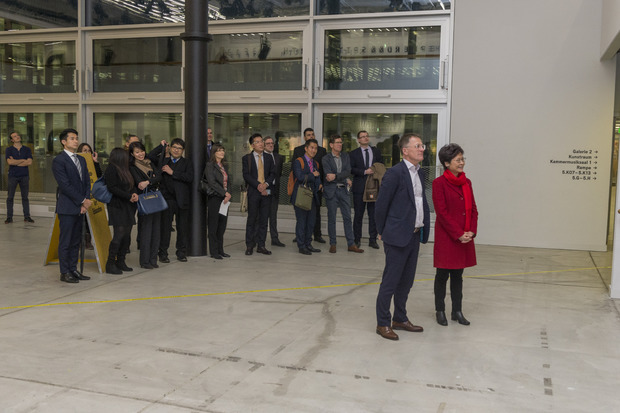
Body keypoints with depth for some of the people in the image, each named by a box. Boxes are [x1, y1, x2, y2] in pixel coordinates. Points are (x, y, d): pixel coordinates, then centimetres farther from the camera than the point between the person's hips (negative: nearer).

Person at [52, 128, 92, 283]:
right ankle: (65, 272, 5)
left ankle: (73, 269, 18)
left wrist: (86, 201, -2)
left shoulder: (81, 159, 16)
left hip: (80, 207, 7)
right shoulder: (58, 160, -8)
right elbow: (65, 185, -14)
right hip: (67, 207, -7)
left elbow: (87, 182, 13)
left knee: (76, 241, 11)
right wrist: (82, 201, -12)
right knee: (65, 241, -1)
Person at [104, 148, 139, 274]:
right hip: (117, 206, -8)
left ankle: (120, 262, 14)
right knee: (119, 233, -12)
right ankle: (110, 264, -4)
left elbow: (131, 185, 20)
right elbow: (112, 188, -15)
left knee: (127, 234, 6)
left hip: (128, 207, 8)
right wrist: (129, 196, -15)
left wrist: (135, 193, -2)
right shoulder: (111, 169, -8)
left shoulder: (124, 169, 18)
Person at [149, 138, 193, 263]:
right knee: (165, 227, 2)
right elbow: (150, 156, -2)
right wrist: (162, 146, 3)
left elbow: (190, 177, -8)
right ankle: (163, 253, 10)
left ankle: (181, 253, 18)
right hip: (167, 199, 0)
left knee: (182, 227, 6)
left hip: (182, 200, 0)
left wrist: (172, 172, -11)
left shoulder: (187, 163, 7)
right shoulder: (163, 161, 13)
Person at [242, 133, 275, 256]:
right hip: (253, 192, -3)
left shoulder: (269, 158, 13)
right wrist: (258, 185, -16)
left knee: (264, 220, 5)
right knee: (252, 220, 1)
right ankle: (249, 246, 8)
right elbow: (246, 175, -6)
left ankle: (261, 246, 10)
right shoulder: (246, 158, 2)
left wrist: (266, 183, -12)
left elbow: (273, 173, 6)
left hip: (266, 192, 3)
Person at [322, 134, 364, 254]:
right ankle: (332, 244, 13)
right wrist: (345, 179, -11)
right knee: (331, 218, 3)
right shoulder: (326, 158, -3)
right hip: (331, 190, -3)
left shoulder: (345, 156, 9)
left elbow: (348, 171, -4)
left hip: (343, 190, 3)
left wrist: (336, 176, -19)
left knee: (347, 217, 3)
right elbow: (328, 175, -13)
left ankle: (351, 244, 7)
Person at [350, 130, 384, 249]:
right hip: (359, 187, -2)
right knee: (358, 215, 3)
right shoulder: (353, 153, 5)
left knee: (373, 214, 3)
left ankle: (372, 239, 10)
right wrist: (365, 172, -15)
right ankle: (357, 239, 12)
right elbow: (351, 169, -5)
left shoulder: (376, 151, 13)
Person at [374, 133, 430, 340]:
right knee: (390, 281, 0)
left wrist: (423, 230, 11)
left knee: (406, 281, 16)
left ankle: (400, 319, 29)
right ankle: (383, 323, 11)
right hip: (398, 236, -8)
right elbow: (381, 204, -10)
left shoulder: (420, 173, 12)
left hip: (414, 236, 8)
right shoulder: (395, 173, -14)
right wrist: (382, 232, -2)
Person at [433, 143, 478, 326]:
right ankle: (440, 311, 16)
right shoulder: (439, 183, -10)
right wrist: (458, 234, -15)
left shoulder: (467, 182, 9)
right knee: (443, 275, 4)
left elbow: (473, 209, 10)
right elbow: (442, 213, -14)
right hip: (446, 237, -6)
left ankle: (457, 311, 22)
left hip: (465, 238, 6)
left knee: (458, 275, 13)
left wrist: (471, 231, -3)